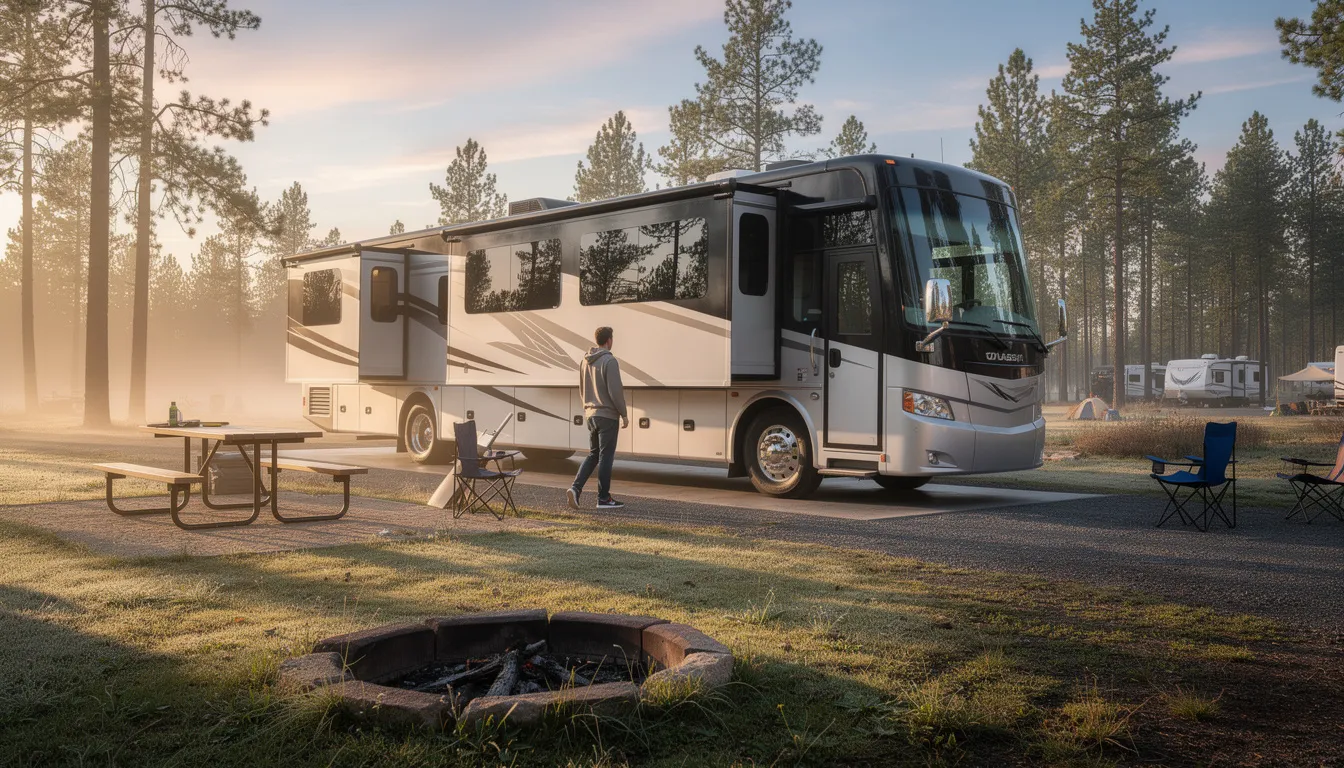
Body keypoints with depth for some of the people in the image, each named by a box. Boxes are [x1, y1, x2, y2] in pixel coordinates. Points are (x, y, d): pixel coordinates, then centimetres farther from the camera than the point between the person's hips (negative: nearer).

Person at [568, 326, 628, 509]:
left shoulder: (585, 361, 9)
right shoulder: (609, 361, -15)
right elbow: (615, 391, -17)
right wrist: (624, 414, -9)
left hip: (591, 414, 7)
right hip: (607, 415, -7)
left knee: (593, 455, 15)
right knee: (605, 457, 0)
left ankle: (576, 487, -1)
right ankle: (604, 498, 6)